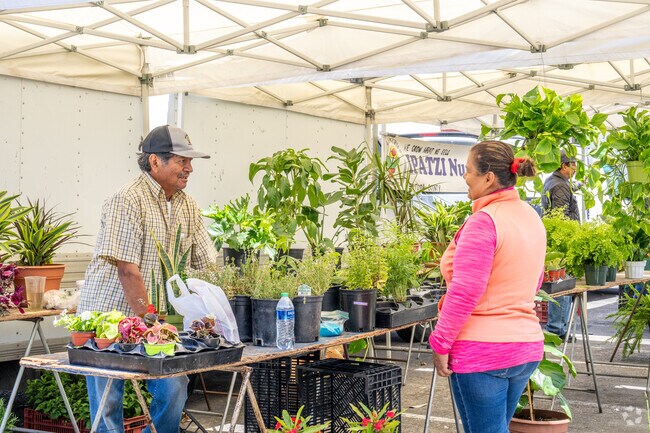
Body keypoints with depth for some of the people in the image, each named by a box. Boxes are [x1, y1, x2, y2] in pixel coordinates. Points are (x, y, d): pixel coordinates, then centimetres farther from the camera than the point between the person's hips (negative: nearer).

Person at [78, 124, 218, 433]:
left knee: (174, 390, -6)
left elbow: (207, 266, 9)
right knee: (109, 406, 1)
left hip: (155, 318, 6)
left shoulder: (188, 207, 7)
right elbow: (127, 270, -21)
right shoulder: (128, 201, -16)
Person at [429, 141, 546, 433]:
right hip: (528, 345, 9)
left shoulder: (483, 222, -17)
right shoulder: (531, 217, 9)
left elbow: (465, 291, -21)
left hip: (482, 350, -9)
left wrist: (440, 343, -14)